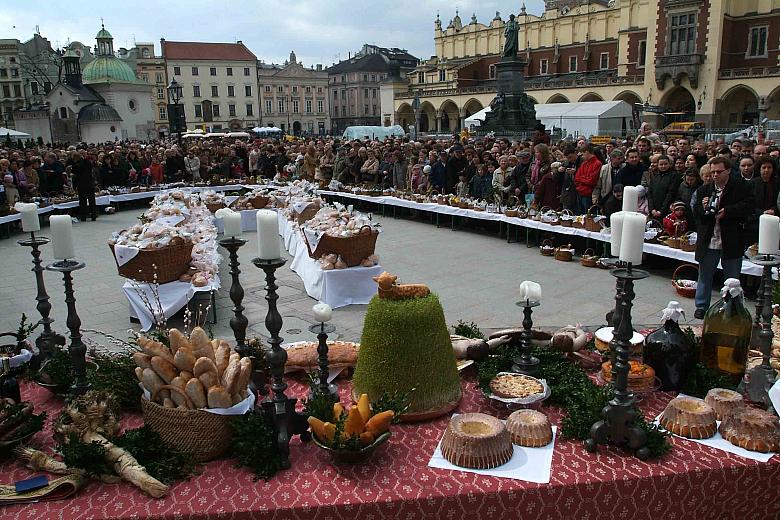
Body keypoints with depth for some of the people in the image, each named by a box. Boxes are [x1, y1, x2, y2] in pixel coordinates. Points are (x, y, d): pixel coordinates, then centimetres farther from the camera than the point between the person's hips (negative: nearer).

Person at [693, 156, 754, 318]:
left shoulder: (740, 186, -3)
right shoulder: (704, 190, 6)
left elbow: (748, 205, -12)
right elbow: (695, 213, 6)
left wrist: (727, 211, -20)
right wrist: (703, 208, -14)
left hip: (731, 242, -2)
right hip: (708, 242, 2)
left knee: (732, 278, 9)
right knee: (704, 276, 12)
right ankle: (701, 307, 25)